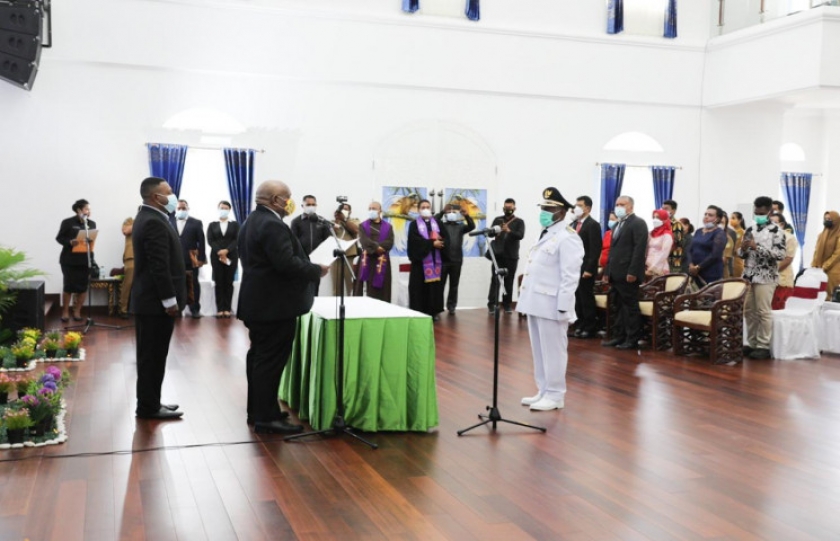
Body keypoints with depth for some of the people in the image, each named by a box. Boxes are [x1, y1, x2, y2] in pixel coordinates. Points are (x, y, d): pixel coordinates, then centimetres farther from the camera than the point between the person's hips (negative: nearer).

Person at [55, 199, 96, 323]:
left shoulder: (91, 224, 10)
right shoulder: (68, 222, -2)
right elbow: (59, 238, -2)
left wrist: (90, 242, -7)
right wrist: (70, 242, -19)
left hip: (85, 260, 3)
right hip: (69, 259, -3)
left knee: (83, 286, 3)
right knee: (69, 286, -2)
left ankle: (77, 312, 16)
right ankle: (65, 312, 13)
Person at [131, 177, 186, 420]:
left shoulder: (148, 218, 15)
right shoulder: (154, 223, -19)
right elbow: (159, 266, -23)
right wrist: (170, 300, -20)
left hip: (150, 299, 11)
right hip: (157, 301, -11)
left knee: (151, 355, 15)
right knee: (153, 356, -3)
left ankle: (149, 402, 23)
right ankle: (149, 407, 5)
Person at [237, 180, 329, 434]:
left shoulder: (251, 222, 14)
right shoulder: (273, 225, -20)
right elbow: (288, 264, -26)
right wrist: (317, 270, -11)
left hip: (258, 302, 11)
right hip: (275, 305, -11)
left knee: (259, 357, 16)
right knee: (271, 361, -6)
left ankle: (257, 410, 25)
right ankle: (266, 418, -2)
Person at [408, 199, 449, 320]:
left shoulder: (437, 223, 15)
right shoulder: (414, 224, 3)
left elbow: (446, 238, 4)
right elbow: (415, 241, -13)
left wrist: (440, 243, -18)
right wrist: (432, 243, -16)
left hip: (436, 260, 4)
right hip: (420, 260, -3)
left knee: (435, 287, 1)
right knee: (420, 288, -5)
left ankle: (433, 312, 7)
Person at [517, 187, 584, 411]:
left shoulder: (567, 238, -11)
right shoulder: (545, 236, 19)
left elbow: (570, 276, -17)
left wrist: (563, 306, -21)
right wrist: (526, 296, 17)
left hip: (551, 304, -9)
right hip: (536, 302, 9)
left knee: (552, 351, -2)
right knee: (539, 351, 14)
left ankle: (555, 395, 7)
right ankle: (544, 391, 23)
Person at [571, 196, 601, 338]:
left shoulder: (593, 225, -8)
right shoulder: (574, 224, 15)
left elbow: (595, 249, -14)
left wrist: (589, 269, -18)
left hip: (585, 269, -7)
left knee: (587, 299, -1)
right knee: (577, 299, 10)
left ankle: (590, 329, 7)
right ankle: (580, 326, 17)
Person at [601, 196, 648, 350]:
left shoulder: (638, 223, -6)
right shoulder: (617, 225, 22)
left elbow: (640, 248, -15)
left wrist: (633, 272, -21)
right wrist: (607, 271, 15)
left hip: (628, 274, -8)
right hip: (616, 274, 8)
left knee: (630, 307, -2)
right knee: (619, 307, 11)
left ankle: (632, 339, 4)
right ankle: (619, 336, 16)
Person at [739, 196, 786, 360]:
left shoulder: (776, 231, -4)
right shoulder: (750, 230, 13)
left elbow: (780, 254, -13)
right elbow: (742, 254, 18)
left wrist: (757, 248, -18)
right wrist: (743, 248, -6)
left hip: (766, 277, -6)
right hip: (749, 275, 6)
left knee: (763, 311, -5)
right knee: (749, 310, 8)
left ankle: (763, 346, 0)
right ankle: (752, 343, 17)